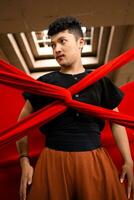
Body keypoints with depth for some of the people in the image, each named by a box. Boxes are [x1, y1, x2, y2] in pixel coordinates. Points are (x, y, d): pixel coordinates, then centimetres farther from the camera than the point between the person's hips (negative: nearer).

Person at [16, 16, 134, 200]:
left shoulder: (100, 81, 4)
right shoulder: (45, 82, 1)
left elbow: (116, 121, 8)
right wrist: (25, 162, -2)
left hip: (95, 160, 1)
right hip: (54, 160, 0)